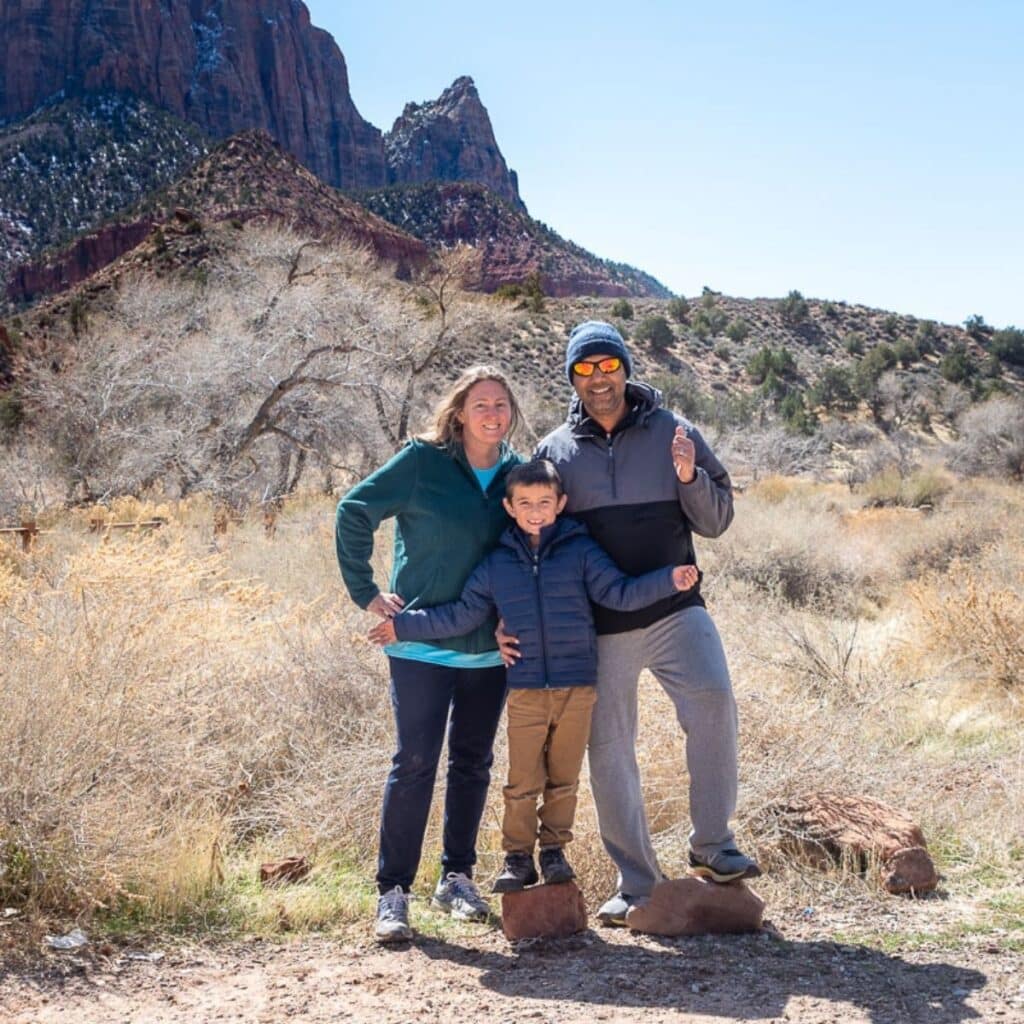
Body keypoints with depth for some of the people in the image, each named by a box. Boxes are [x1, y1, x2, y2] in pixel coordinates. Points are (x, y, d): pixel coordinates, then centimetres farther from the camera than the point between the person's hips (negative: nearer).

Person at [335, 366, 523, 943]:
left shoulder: (517, 473, 5)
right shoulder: (423, 462, -7)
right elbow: (355, 511, -5)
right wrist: (366, 592, -7)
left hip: (489, 649, 5)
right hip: (421, 645, -4)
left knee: (474, 762, 12)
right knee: (415, 763, -5)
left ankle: (458, 877, 26)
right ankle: (393, 891, 4)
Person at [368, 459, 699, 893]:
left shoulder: (580, 551, 1)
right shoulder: (496, 563, 6)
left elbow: (620, 592, -3)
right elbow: (461, 614, 10)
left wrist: (669, 580, -16)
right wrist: (404, 625, 7)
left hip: (577, 687, 0)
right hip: (525, 690, 1)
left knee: (564, 779, 11)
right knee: (522, 782, 4)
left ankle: (554, 849, 27)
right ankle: (517, 856, 19)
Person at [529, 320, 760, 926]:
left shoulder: (673, 432, 4)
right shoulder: (556, 451, 6)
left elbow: (717, 522, 5)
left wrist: (689, 478, -14)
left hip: (674, 610, -1)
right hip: (597, 626, 1)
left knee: (712, 700, -23)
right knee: (609, 751, 4)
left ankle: (713, 845, -6)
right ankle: (637, 883, 17)